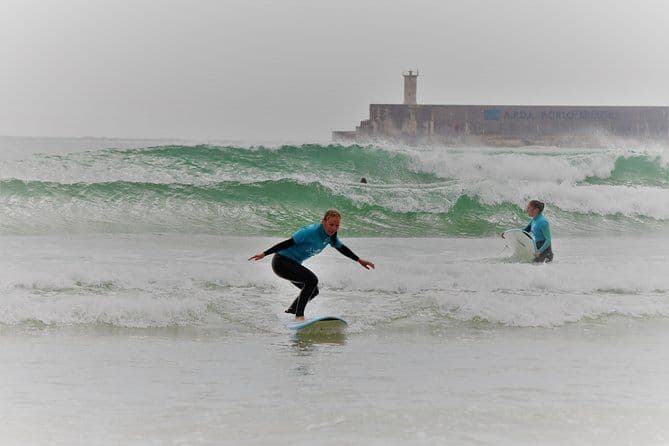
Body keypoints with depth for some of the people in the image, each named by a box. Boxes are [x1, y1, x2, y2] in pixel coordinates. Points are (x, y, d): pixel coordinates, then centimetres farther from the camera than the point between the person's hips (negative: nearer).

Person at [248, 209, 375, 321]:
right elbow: (287, 243, -26)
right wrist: (264, 254, -27)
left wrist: (359, 260, 27)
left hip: (293, 264, 10)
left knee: (313, 290, 17)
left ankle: (289, 313, 32)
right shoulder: (311, 232, -26)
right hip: (281, 262, -10)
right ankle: (299, 316, -27)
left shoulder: (331, 236, 0)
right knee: (311, 280, -27)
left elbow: (342, 248, 19)